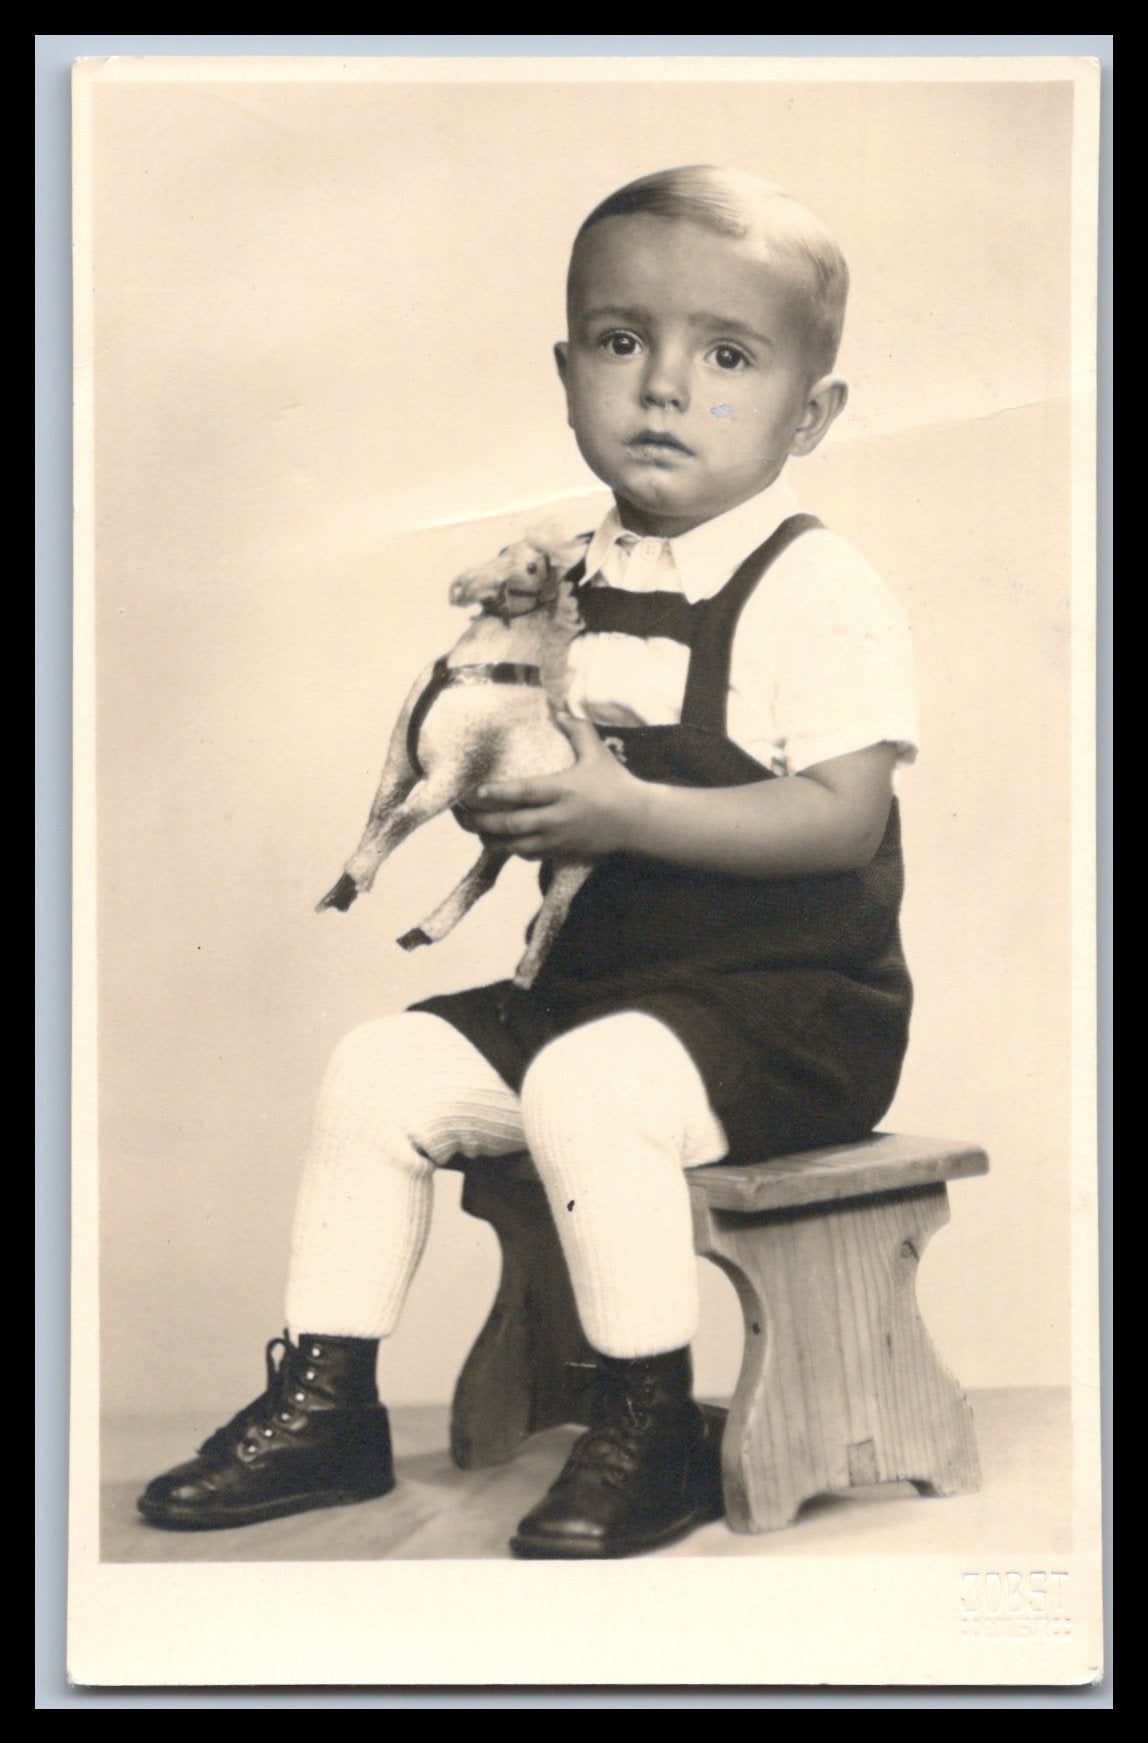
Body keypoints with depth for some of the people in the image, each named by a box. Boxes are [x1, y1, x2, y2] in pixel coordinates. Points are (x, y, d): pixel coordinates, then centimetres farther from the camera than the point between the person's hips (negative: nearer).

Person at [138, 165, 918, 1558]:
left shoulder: (818, 592, -11)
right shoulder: (569, 585, 10)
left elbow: (842, 818, -21)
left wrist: (627, 812, -29)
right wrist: (492, 792, -5)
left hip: (784, 999, -7)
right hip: (590, 972, 7)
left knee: (589, 1085, -32)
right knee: (381, 1064, -4)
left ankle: (651, 1433, -16)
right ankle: (327, 1399, 6)